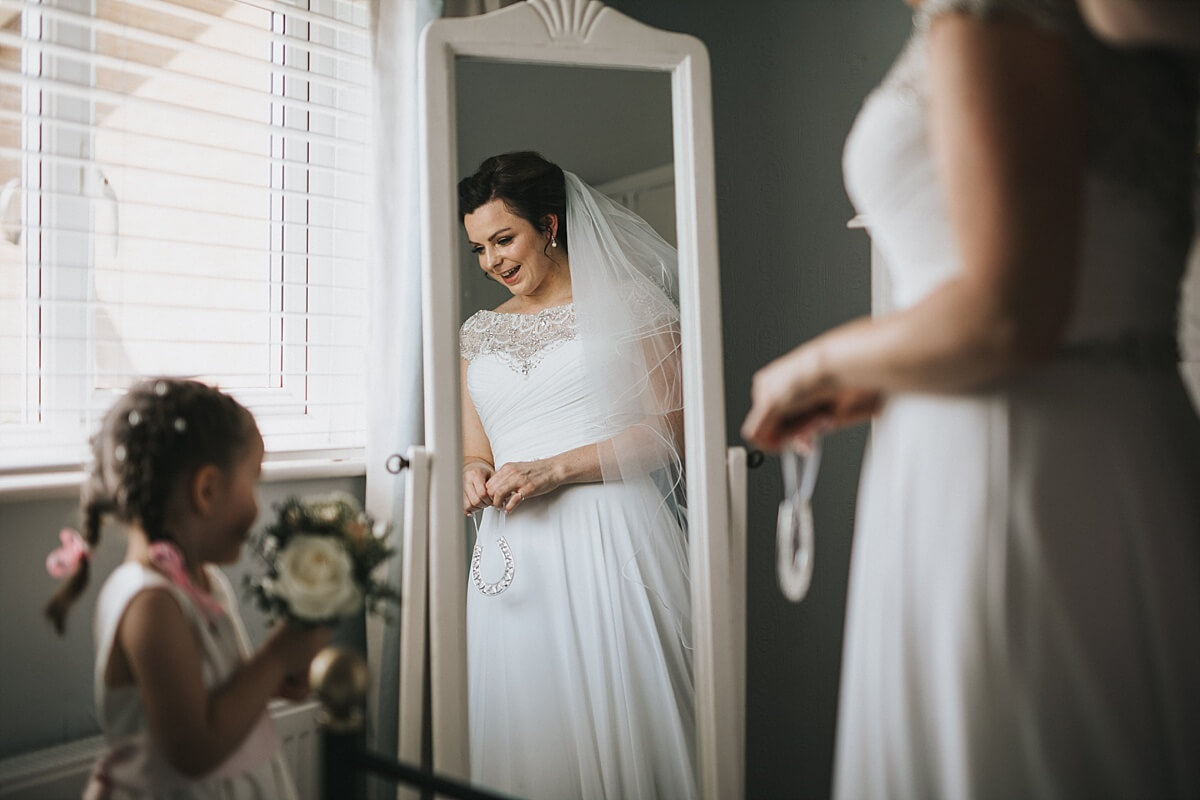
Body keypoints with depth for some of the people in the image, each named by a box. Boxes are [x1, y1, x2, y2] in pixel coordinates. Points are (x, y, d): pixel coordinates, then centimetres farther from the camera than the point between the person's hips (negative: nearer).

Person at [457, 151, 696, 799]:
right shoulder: (477, 333, 18)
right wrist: (474, 476, -4)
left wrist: (555, 468, -11)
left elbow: (669, 429, -3)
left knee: (614, 725, -1)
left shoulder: (625, 303, 5)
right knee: (525, 734, 5)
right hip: (514, 556, 4)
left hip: (609, 542, -4)